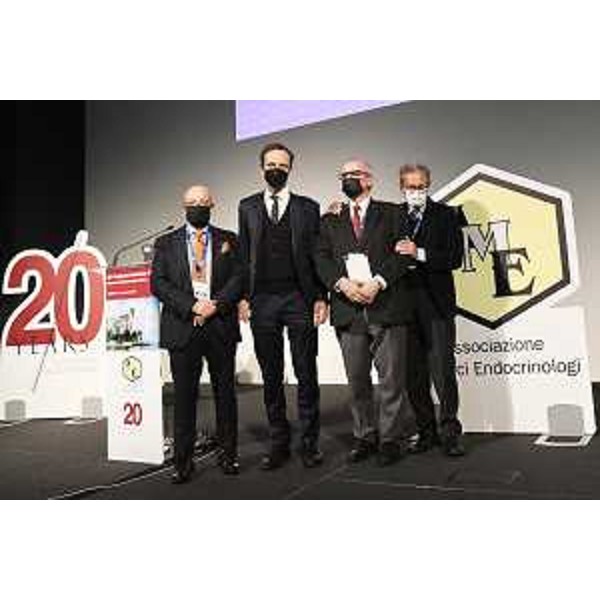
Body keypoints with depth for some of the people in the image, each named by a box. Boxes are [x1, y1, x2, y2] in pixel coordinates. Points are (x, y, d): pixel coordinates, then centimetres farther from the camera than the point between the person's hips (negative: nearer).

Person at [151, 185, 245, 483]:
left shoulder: (228, 240, 12)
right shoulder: (166, 243, 11)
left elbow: (239, 276, 2)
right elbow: (158, 283, 0)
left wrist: (217, 305, -13)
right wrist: (191, 306, -12)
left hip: (221, 327, 1)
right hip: (182, 328, 0)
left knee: (225, 392, 8)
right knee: (184, 396, 3)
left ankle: (228, 455, 21)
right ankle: (183, 462, 12)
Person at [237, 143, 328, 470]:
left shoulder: (308, 207, 8)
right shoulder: (247, 207, 12)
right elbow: (243, 255, 9)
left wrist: (320, 297, -3)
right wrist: (242, 297, 0)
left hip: (299, 299, -1)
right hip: (262, 301, 1)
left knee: (306, 374, 3)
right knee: (271, 377, 8)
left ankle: (309, 442, 15)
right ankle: (279, 443, 19)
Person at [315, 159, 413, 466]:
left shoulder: (392, 214, 11)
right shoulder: (330, 220, 18)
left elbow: (403, 254, -1)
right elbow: (321, 258, 5)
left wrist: (378, 282, -15)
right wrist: (342, 283, -12)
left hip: (387, 307, -2)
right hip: (348, 310, 3)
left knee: (391, 378, 1)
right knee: (357, 381, 9)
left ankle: (391, 439, 13)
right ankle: (365, 437, 22)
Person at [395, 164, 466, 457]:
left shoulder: (446, 215, 4)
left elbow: (455, 258, -6)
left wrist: (420, 254, -16)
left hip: (437, 304, -3)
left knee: (443, 371, -4)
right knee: (414, 375, 8)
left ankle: (450, 433, 10)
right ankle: (426, 432, 21)